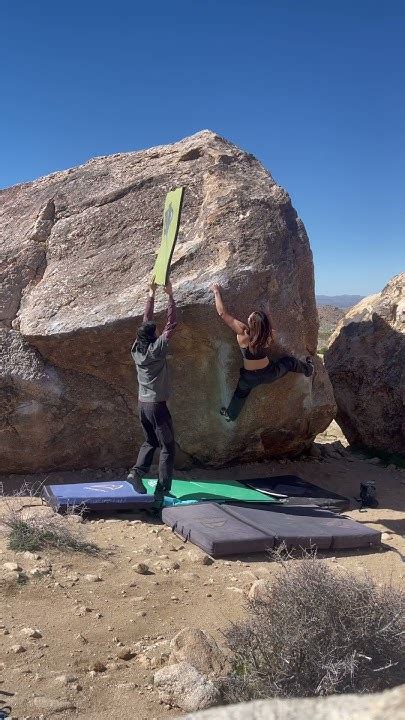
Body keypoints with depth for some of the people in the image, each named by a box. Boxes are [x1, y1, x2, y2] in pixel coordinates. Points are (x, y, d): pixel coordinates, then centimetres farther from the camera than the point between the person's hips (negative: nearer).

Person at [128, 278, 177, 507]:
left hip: (143, 403, 7)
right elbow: (172, 324, -9)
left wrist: (152, 294, 16)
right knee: (168, 446, 2)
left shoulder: (137, 349, 2)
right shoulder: (157, 349, -14)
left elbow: (146, 321, 12)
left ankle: (137, 471, 0)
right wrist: (170, 295, -3)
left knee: (150, 441, 22)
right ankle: (162, 491, -1)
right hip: (157, 404, -7)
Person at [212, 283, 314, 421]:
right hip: (270, 374, 2)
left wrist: (216, 292, -13)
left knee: (241, 393, 30)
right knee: (290, 361, 29)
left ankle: (230, 415, 49)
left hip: (251, 378, -2)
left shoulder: (243, 333, -28)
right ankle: (308, 369, 56)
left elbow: (222, 312, -23)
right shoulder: (268, 335, -20)